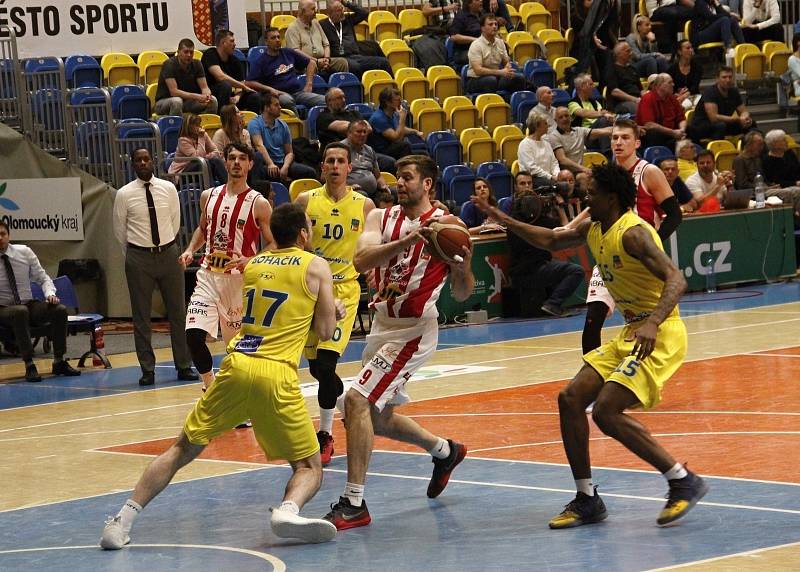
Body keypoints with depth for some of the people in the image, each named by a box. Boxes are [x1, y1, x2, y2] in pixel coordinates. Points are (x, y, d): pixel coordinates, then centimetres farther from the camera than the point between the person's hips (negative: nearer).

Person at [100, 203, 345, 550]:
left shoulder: (253, 265, 20)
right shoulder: (316, 267, 6)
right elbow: (324, 331, 5)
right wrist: (331, 311, 27)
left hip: (236, 365, 4)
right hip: (276, 374, -4)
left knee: (182, 450, 15)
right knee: (309, 468, 9)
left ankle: (123, 521, 2)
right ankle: (289, 510, -25)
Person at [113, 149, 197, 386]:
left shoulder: (168, 188, 2)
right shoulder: (124, 194, -3)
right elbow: (119, 229, 7)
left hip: (168, 253, 2)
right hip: (138, 258, -2)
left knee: (178, 312, 5)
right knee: (141, 316, 1)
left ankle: (184, 366, 14)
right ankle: (147, 369, 9)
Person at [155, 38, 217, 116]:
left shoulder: (196, 64, -1)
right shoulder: (169, 64, -18)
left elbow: (204, 87, -4)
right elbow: (174, 91, -26)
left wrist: (207, 95, -30)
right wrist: (196, 97, -35)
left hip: (186, 102, 5)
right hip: (163, 102, -5)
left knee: (213, 100, -15)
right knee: (177, 101, -39)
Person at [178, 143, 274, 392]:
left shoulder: (258, 204, -6)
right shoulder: (209, 196, 7)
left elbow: (273, 246, -4)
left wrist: (250, 261, -21)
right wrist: (191, 249, 6)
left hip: (239, 278, -3)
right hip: (208, 275, 3)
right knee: (194, 334, -13)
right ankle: (210, 387, 4)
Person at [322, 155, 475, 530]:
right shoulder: (382, 218, 4)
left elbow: (461, 295, -2)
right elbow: (361, 261, -17)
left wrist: (465, 264, -22)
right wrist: (408, 239, -29)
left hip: (413, 330, -7)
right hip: (382, 325, 7)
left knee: (357, 401, -20)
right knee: (378, 417, 19)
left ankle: (354, 505, -16)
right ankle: (445, 451, 45)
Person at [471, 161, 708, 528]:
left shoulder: (633, 233, -19)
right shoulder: (594, 230, 9)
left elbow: (676, 279, -30)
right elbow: (551, 241, 27)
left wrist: (653, 323, -45)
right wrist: (502, 219, 22)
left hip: (661, 335, -10)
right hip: (632, 333, 10)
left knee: (606, 412, -20)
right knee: (570, 399, 4)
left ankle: (685, 483, -11)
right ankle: (587, 500, 11)